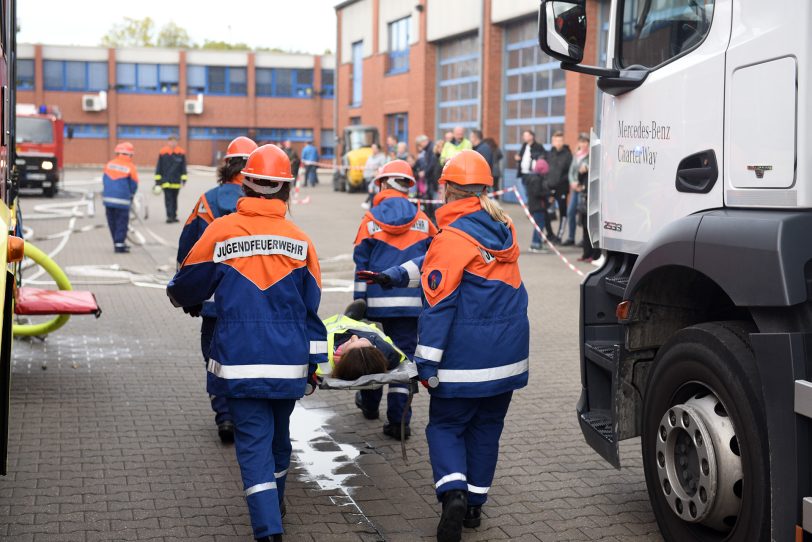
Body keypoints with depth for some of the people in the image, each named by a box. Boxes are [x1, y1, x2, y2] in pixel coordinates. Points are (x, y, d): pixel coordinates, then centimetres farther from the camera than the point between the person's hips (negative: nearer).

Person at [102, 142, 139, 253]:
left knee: (112, 222, 15)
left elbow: (104, 179, 11)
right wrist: (130, 196, 18)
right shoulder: (130, 168, -8)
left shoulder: (109, 164, 4)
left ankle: (117, 242, 23)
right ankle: (119, 244, -2)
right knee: (122, 222, 2)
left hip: (108, 198, 5)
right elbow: (134, 186, -2)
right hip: (122, 200, -5)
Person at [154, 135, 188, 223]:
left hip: (176, 181, 2)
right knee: (168, 199, -8)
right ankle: (169, 216, -11)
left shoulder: (181, 153, 1)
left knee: (174, 199, 12)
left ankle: (174, 216, 20)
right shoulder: (163, 153, -2)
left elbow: (183, 167, 8)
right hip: (166, 181, -2)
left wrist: (184, 179, 2)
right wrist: (157, 180, 2)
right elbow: (159, 167, 3)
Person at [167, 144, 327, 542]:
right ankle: (274, 505, 41)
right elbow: (311, 306, 5)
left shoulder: (221, 231, -7)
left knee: (253, 442, 1)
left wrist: (179, 295, 29)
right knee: (279, 434, 21)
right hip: (289, 361, 3)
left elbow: (187, 286, 5)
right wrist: (314, 361, 12)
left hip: (239, 361, -3)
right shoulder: (299, 240, 0)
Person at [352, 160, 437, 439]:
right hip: (412, 300, 0)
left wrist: (359, 299, 3)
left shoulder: (371, 219, -1)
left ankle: (370, 404, 37)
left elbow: (361, 263, -1)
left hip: (376, 300, 0)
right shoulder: (423, 221, 3)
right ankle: (398, 419, -2)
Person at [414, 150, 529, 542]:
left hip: (465, 356, -6)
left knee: (445, 426, 7)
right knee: (486, 428, 16)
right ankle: (474, 503, 24)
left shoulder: (452, 237, -16)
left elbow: (438, 305, -18)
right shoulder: (504, 231, 7)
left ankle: (453, 491, -13)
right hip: (508, 353, 6)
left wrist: (427, 363, -15)